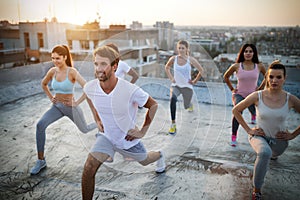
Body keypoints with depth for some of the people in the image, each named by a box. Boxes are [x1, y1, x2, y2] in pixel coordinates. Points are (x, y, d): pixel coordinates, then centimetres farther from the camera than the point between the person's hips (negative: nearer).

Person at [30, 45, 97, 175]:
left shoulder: (72, 72, -20)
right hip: (57, 106, 4)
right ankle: (41, 160, -11)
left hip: (70, 107, -4)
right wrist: (51, 97, 7)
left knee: (85, 130, 18)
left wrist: (77, 102, -18)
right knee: (40, 125, -22)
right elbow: (43, 84, 16)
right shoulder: (52, 71, -5)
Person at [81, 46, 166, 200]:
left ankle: (159, 156, 63)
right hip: (106, 136, 2)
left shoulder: (131, 91, -35)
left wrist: (143, 131, -13)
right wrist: (98, 119, 4)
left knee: (144, 161, 27)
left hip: (129, 139, -2)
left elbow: (153, 105, -15)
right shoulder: (89, 88, -22)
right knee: (88, 170, -17)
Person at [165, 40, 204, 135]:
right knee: (173, 99, -32)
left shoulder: (191, 60, -12)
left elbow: (201, 70, 0)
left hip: (187, 86, 0)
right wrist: (171, 78, 4)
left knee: (187, 106, 15)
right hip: (175, 85, 0)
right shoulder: (173, 59, -7)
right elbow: (167, 67, 13)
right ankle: (173, 124, -24)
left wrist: (195, 81, 0)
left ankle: (190, 105, 59)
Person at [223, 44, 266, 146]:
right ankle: (233, 137, -16)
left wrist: (260, 88, 7)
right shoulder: (236, 66, -7)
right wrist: (232, 89, 5)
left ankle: (253, 114, 48)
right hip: (239, 94, -3)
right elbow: (226, 77, 9)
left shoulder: (259, 66, -4)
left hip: (253, 95, 3)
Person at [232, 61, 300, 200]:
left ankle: (272, 154, 70)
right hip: (259, 136, -3)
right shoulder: (257, 96, -20)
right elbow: (236, 110, -7)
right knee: (265, 153, -34)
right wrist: (248, 130, -10)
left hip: (279, 139, 3)